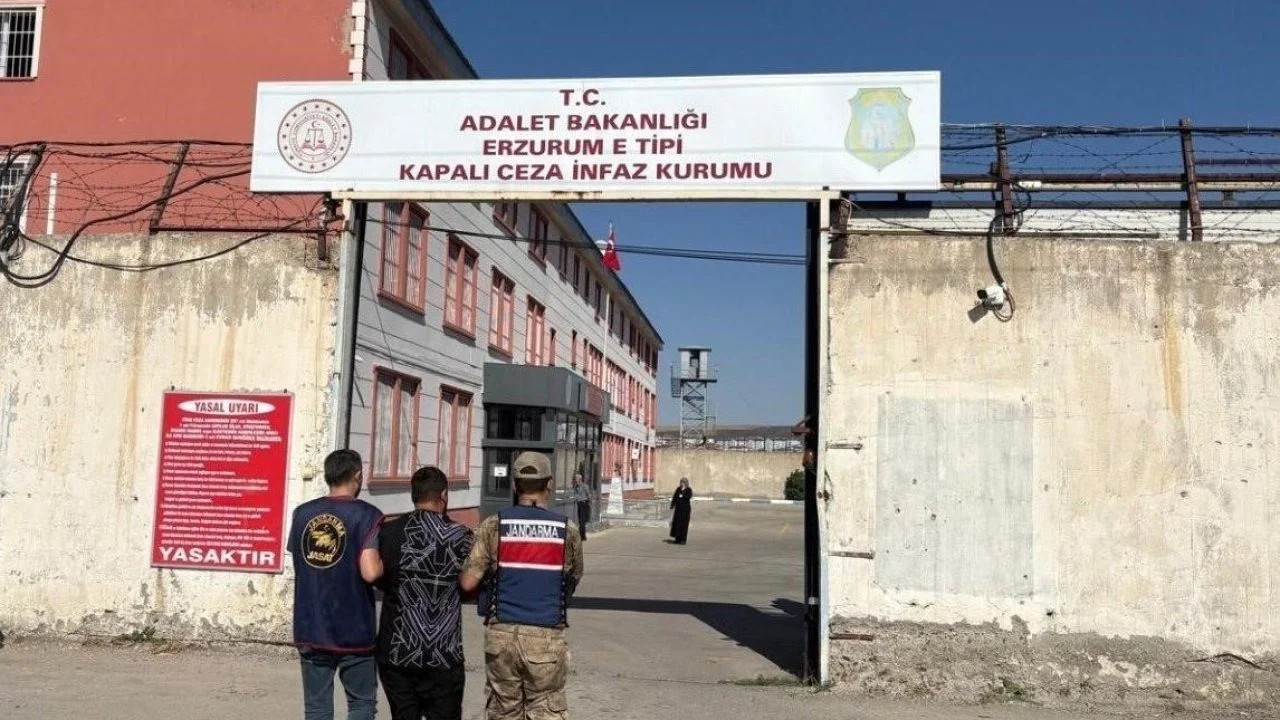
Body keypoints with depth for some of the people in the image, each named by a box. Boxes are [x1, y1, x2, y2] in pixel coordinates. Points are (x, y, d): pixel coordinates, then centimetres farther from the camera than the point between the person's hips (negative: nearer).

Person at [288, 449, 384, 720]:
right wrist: (385, 562, -1)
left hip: (310, 628, 4)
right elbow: (370, 572, -20)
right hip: (353, 630, -4)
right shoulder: (366, 515, -11)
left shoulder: (302, 513, 6)